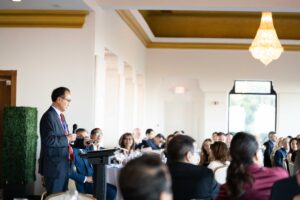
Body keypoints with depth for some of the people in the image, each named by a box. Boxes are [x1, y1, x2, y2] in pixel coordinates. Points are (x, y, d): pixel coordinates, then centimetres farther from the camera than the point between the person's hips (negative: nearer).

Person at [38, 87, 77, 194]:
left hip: (63, 164, 9)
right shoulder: (49, 116, -16)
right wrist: (67, 139, -18)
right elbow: (49, 140, -25)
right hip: (54, 165, -9)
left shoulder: (60, 116, 14)